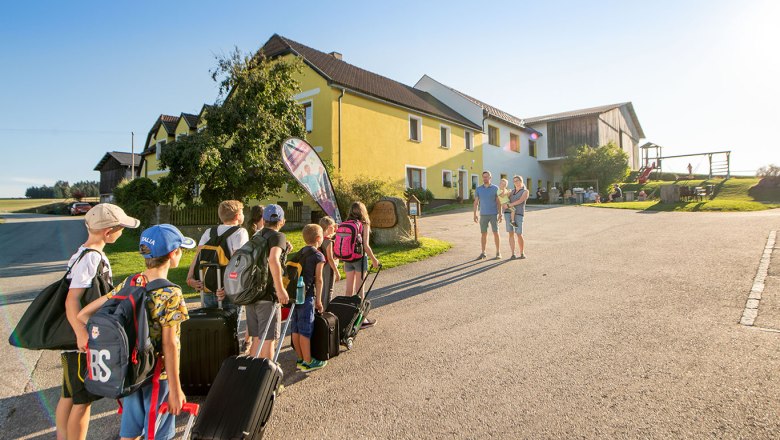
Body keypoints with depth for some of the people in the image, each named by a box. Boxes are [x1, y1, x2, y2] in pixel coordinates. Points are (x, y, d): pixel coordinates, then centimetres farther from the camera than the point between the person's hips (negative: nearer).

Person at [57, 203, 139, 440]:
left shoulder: (84, 253, 9)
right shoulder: (92, 257, -21)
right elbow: (72, 299, -30)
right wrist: (81, 334, -43)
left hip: (75, 341, 10)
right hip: (84, 343, -9)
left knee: (69, 396, 20)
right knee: (83, 400, 3)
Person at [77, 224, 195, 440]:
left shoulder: (129, 283, -4)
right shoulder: (171, 294, -23)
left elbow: (83, 315, -2)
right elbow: (169, 346, -21)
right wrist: (176, 389, -13)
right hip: (159, 375, -6)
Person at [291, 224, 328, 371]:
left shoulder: (299, 253, 14)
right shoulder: (318, 256, -7)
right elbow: (318, 280, -9)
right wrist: (319, 300, -3)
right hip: (307, 295, -7)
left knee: (295, 329, 11)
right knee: (306, 330, 0)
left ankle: (300, 359, 23)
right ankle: (307, 362, 9)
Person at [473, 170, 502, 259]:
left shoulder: (495, 188, -1)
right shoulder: (478, 189, 3)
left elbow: (498, 202, -1)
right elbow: (476, 202, 4)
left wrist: (500, 214, -7)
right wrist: (475, 215, -3)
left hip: (494, 214, -2)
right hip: (483, 215, 2)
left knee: (496, 233, -3)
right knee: (484, 234, 4)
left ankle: (498, 253, 8)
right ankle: (483, 254, 10)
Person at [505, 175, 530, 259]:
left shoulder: (525, 191, 3)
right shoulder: (512, 191, 19)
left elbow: (520, 201, -12)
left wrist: (509, 205, -16)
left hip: (518, 214, -3)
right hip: (508, 213, 3)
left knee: (519, 235, -4)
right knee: (511, 234, -4)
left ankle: (522, 253, 15)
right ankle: (513, 254, 1)